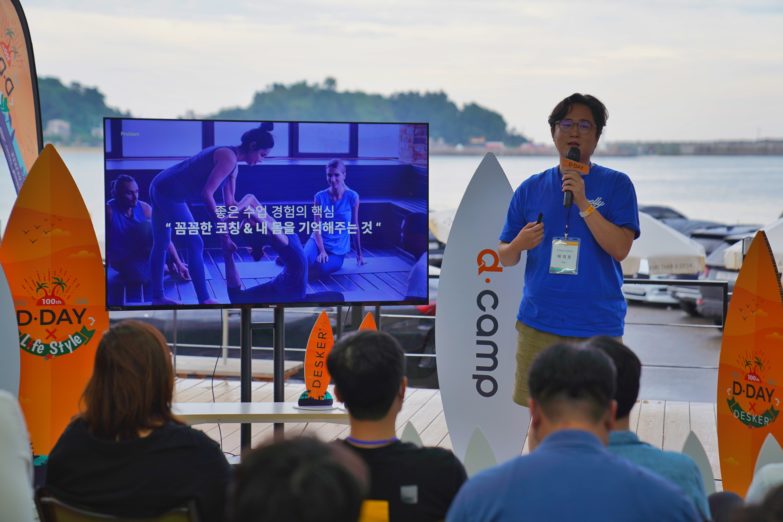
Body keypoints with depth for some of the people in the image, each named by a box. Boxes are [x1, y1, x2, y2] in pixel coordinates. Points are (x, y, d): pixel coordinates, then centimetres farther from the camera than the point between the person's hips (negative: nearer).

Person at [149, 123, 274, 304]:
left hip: (162, 188, 10)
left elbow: (229, 202, 16)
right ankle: (204, 300, 3)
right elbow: (207, 194, -24)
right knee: (195, 244, -3)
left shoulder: (232, 162, 13)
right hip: (170, 193, -10)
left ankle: (157, 297, 25)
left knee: (161, 243, 16)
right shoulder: (229, 158, -17)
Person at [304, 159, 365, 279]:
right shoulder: (320, 197, -5)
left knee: (321, 269, -30)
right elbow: (317, 226, -7)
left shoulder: (352, 197, -7)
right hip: (320, 241, 0)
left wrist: (359, 253, 7)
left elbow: (355, 226, 1)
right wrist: (322, 251, -20)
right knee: (305, 260, -33)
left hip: (338, 248, 0)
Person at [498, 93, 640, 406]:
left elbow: (621, 249, -11)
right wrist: (520, 243, -12)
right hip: (539, 322, 2)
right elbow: (505, 258, 10)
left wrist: (584, 203, -19)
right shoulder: (532, 188, 9)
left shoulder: (616, 185, 2)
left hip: (598, 325, -2)